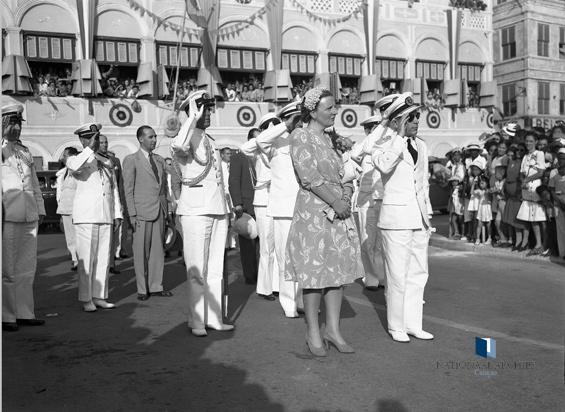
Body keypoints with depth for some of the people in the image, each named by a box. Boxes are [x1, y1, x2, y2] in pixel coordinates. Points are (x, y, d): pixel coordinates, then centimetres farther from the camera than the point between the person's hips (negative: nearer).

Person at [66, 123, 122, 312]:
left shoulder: (107, 162, 20)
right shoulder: (76, 159, 4)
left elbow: (114, 188, 20)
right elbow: (74, 167, -23)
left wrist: (117, 214, 14)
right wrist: (89, 149, -20)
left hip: (106, 216, 5)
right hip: (86, 216, -5)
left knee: (104, 258, 5)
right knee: (86, 258, -5)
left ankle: (99, 296, 13)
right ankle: (86, 299, 2)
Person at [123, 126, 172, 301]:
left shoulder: (160, 160, 15)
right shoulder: (131, 160, -1)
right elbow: (128, 189, -5)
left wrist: (166, 210, 13)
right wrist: (132, 214, -11)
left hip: (160, 211, 5)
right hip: (142, 211, -5)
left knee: (158, 249, 8)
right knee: (141, 252, 0)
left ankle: (156, 286, 16)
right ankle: (142, 289, 9)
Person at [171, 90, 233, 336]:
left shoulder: (211, 141, 21)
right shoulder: (188, 136, -4)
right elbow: (178, 146, -31)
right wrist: (193, 118, -22)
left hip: (218, 210, 8)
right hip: (196, 211, -8)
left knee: (215, 269, 9)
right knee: (197, 270, -5)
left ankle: (214, 318, 17)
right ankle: (197, 322, 3)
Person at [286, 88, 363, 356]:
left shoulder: (328, 139, 18)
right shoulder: (300, 136, -6)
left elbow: (344, 174, 17)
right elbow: (309, 176, -16)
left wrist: (347, 198, -2)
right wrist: (336, 202, -17)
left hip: (339, 211, 8)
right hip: (313, 212, -8)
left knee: (339, 270, 7)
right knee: (315, 272, -2)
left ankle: (333, 329, 16)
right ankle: (313, 333, 10)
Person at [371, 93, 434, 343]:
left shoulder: (421, 146, 13)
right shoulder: (387, 144, -6)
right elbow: (383, 164, -31)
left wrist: (427, 214, 19)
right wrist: (400, 136, -24)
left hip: (419, 218, 7)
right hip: (396, 217, -7)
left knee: (418, 273, 12)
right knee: (397, 275, -1)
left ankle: (413, 324, 23)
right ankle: (396, 326, 13)